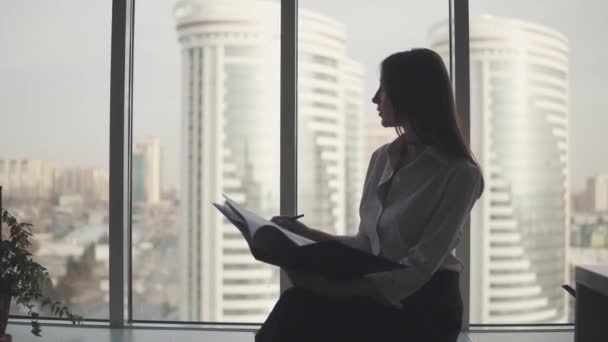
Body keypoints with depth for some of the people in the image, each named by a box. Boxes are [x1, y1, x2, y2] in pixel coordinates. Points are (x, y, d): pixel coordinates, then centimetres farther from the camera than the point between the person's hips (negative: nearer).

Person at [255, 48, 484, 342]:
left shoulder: (459, 173, -12)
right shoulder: (382, 158, 11)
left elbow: (419, 267, -19)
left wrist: (337, 287, -27)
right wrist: (308, 234, 5)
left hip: (424, 307, -6)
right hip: (378, 294, 6)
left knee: (298, 309, -27)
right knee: (296, 304, -24)